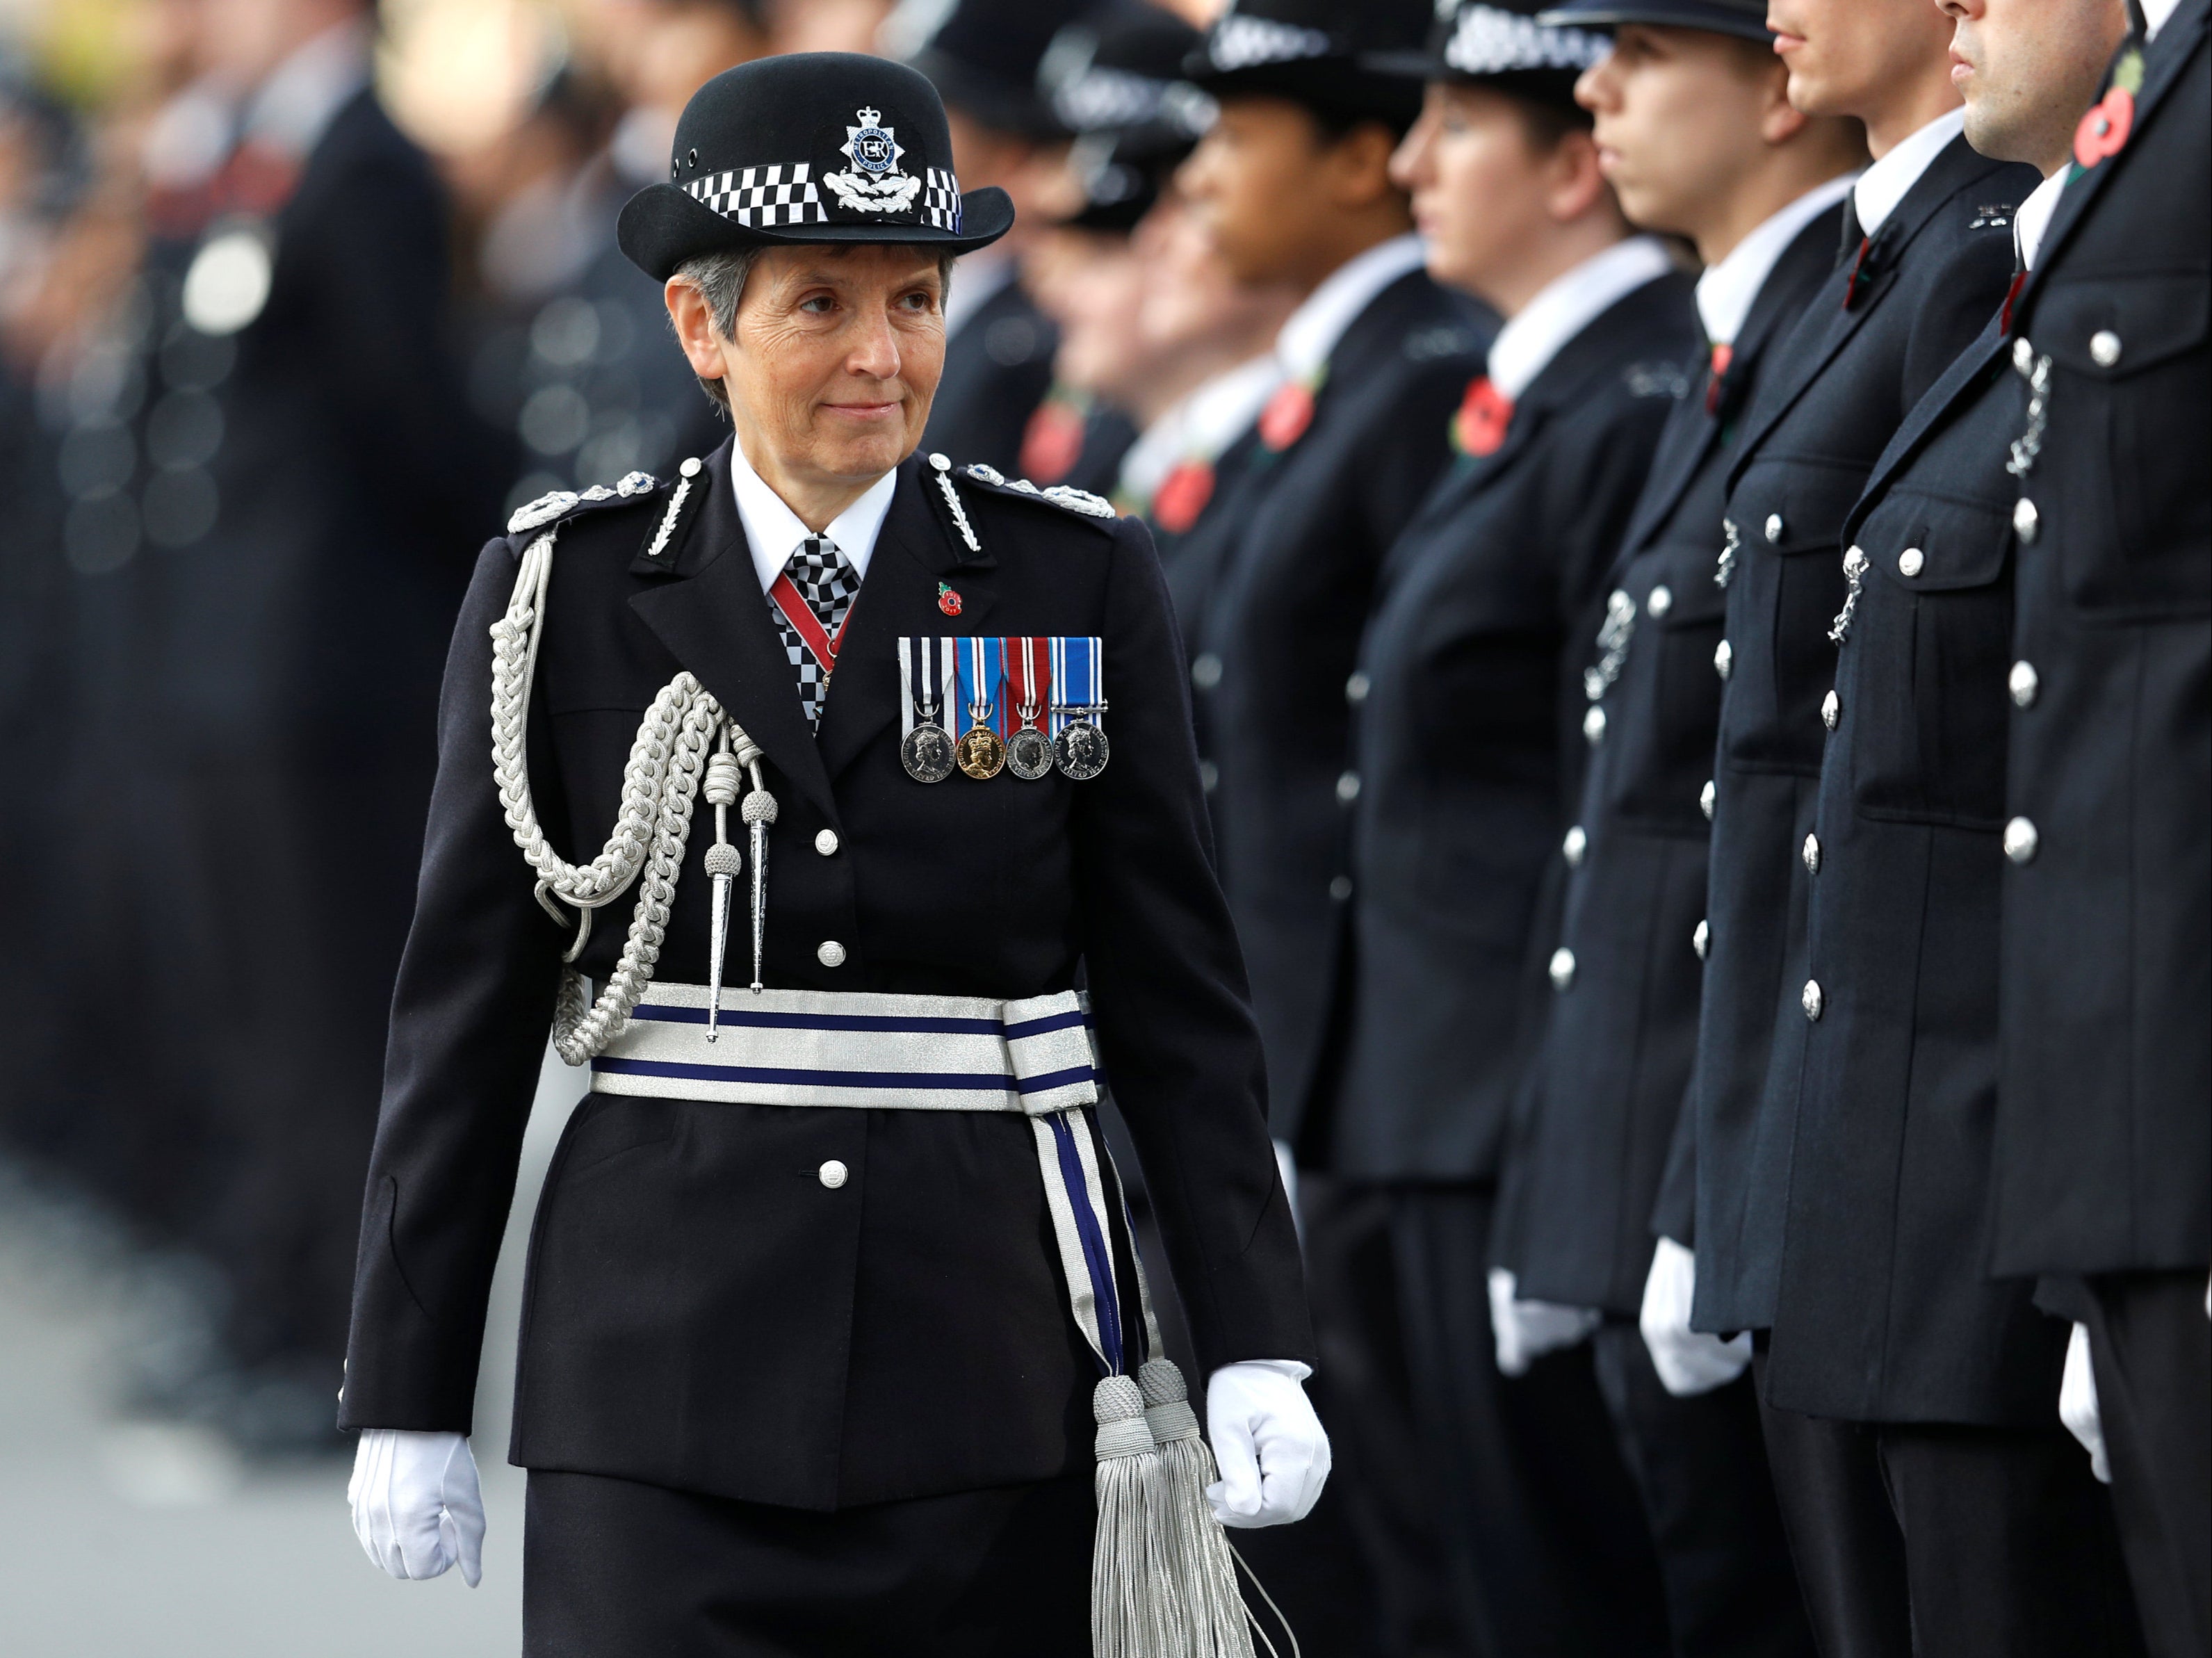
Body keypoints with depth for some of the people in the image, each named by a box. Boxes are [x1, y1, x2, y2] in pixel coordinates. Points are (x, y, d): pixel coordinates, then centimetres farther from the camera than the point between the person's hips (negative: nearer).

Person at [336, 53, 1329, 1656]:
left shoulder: (1075, 584, 4)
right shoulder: (565, 591, 3)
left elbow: (1175, 990, 4)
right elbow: (464, 1013, 5)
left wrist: (1256, 1354, -4)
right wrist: (412, 1401, 5)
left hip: (990, 1364, 1)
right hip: (671, 1373, 0)